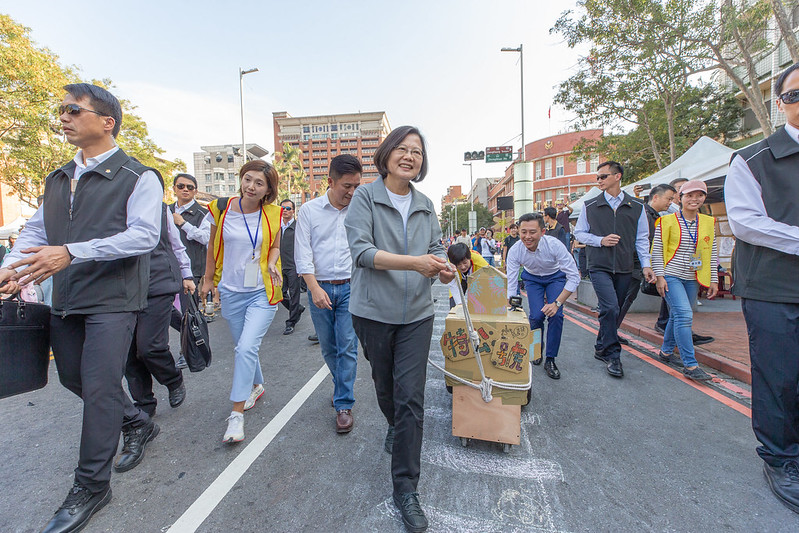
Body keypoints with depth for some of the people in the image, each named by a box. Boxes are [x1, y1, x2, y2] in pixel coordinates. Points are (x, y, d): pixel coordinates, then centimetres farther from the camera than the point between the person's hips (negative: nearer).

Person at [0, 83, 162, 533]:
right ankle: (138, 423, 40)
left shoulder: (138, 177, -7)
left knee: (99, 387, -4)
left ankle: (91, 487, 14)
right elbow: (37, 230, 16)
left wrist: (71, 252, -25)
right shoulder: (59, 179, 17)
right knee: (73, 378, 18)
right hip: (66, 299, 8)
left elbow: (144, 235, -19)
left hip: (113, 299, -8)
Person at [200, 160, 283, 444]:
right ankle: (256, 386, 43)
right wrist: (208, 280, 14)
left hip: (262, 292, -2)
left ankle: (237, 414, 3)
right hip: (231, 291, 3)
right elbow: (213, 246, 9)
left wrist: (271, 263, -12)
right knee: (244, 347, 16)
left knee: (247, 347, -11)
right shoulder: (221, 209, -2)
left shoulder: (272, 214, -5)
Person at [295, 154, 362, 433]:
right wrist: (315, 288, -14)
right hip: (319, 288, 1)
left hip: (350, 287, -1)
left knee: (347, 346, -2)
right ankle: (343, 387, 39)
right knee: (328, 347, 14)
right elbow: (303, 253, -4)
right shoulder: (310, 210, 0)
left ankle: (344, 405, 12)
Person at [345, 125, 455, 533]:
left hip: (417, 313, 2)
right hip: (374, 311, -2)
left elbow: (436, 248, 11)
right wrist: (413, 262, -28)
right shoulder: (365, 197, -4)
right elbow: (360, 250, -17)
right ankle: (395, 427, 54)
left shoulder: (425, 205, 9)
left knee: (411, 397, 0)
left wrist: (442, 268, -13)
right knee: (385, 386, 19)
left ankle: (406, 489, 16)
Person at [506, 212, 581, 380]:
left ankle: (550, 360, 0)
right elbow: (510, 284, -27)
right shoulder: (515, 251, -30)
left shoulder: (554, 244, -35)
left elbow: (574, 277, -30)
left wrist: (557, 303, -36)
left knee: (556, 315, -16)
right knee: (536, 316, -13)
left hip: (555, 277, -1)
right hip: (532, 278, 1)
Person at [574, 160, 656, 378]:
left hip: (624, 268, 3)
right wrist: (600, 240, -8)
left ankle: (601, 349, 27)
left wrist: (646, 264, 2)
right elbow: (579, 233, 9)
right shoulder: (590, 206, 5)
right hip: (599, 266, -2)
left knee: (612, 310, 9)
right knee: (610, 308, -16)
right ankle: (612, 355, -3)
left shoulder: (637, 207, 8)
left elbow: (642, 239, 11)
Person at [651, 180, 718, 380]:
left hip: (692, 279, 5)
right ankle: (690, 365, -10)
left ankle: (666, 351, 29)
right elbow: (657, 251, -5)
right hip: (671, 276, -5)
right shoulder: (667, 221, -4)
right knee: (684, 314, -15)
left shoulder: (708, 222, 10)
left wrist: (714, 280, 9)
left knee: (677, 316, 11)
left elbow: (712, 253, 13)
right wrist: (660, 276, -11)